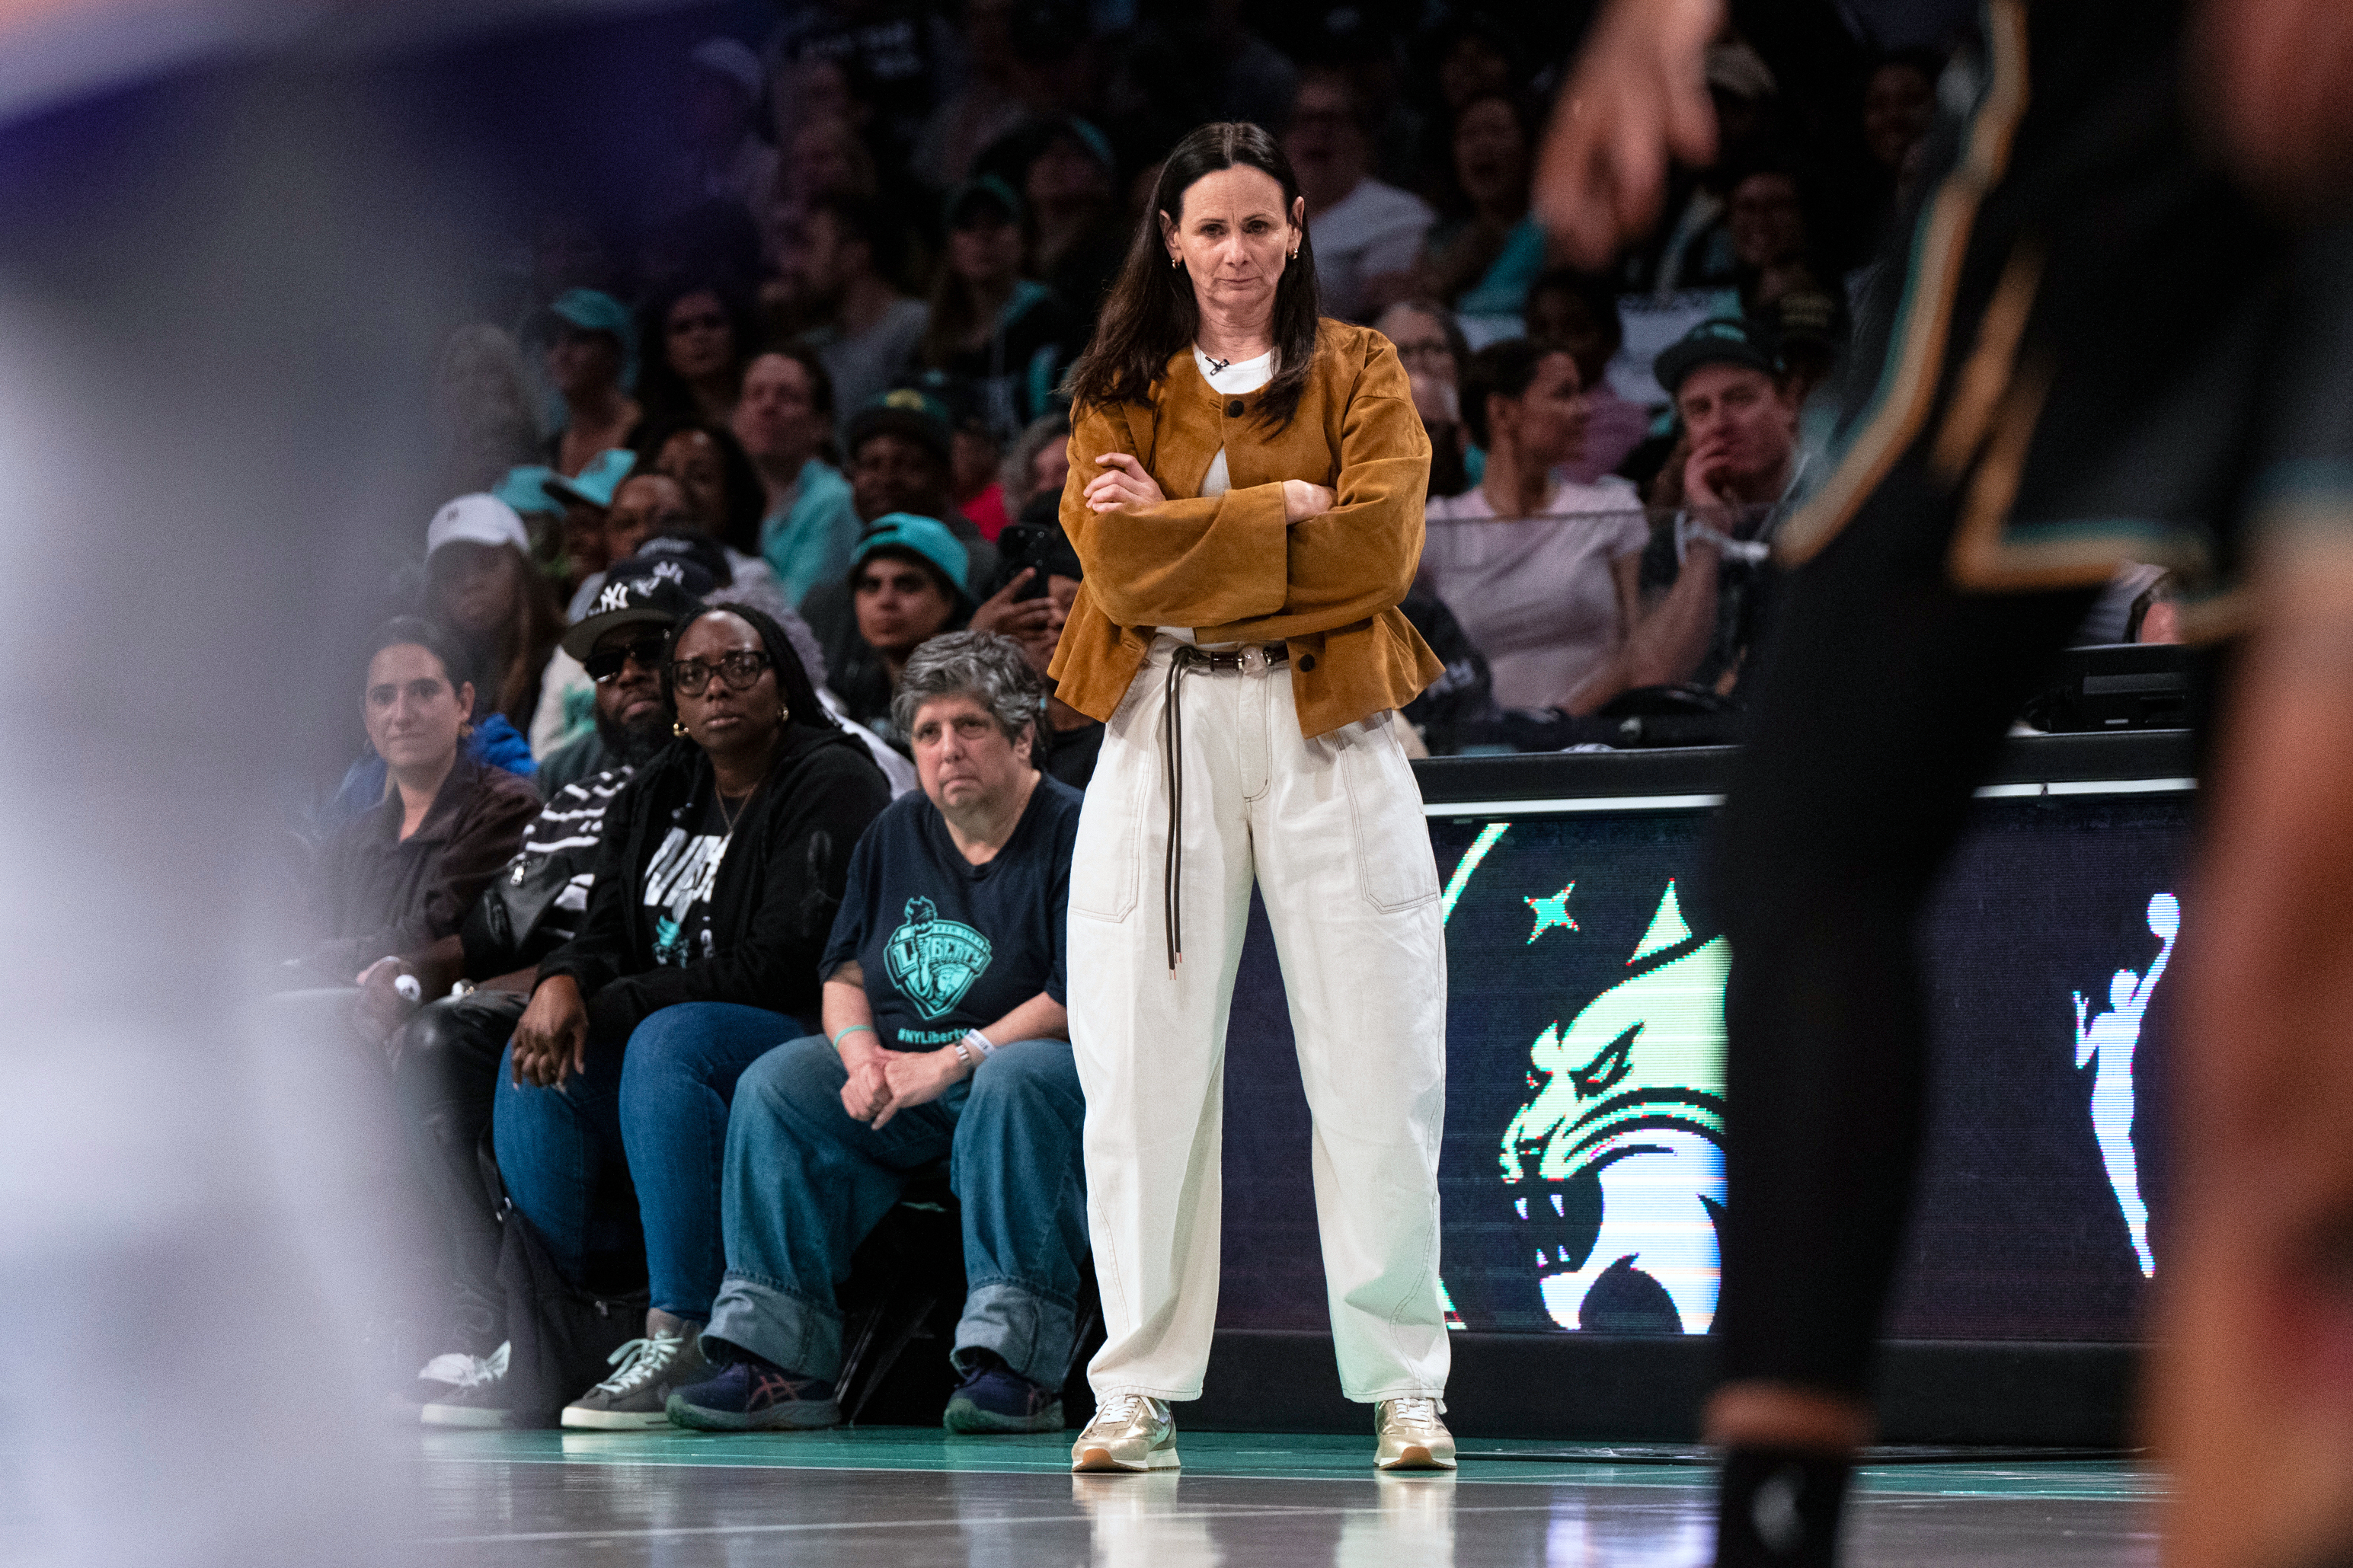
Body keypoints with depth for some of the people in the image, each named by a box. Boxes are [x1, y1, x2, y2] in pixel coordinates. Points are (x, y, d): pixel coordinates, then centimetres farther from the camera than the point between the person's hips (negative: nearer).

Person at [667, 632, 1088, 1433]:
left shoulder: (1076, 833, -7)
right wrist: (861, 1057, -7)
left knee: (1015, 1081, -39)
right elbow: (845, 973, 16)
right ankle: (776, 1356, -23)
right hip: (902, 1084, 6)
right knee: (775, 1083, -16)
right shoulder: (895, 835, 14)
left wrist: (955, 1061, -21)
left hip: (1049, 1068, -6)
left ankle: (1013, 1358, -41)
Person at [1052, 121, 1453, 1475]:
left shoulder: (1358, 372, 9)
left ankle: (1403, 1385, 6)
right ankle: (1143, 1389, 5)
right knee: (1144, 1065, -1)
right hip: (1165, 729, 1)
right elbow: (1115, 559, -5)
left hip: (1327, 728, -1)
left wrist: (1184, 528, -8)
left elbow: (1381, 541, -8)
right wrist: (1289, 510, -10)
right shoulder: (1120, 389, 12)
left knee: (1378, 1064, -2)